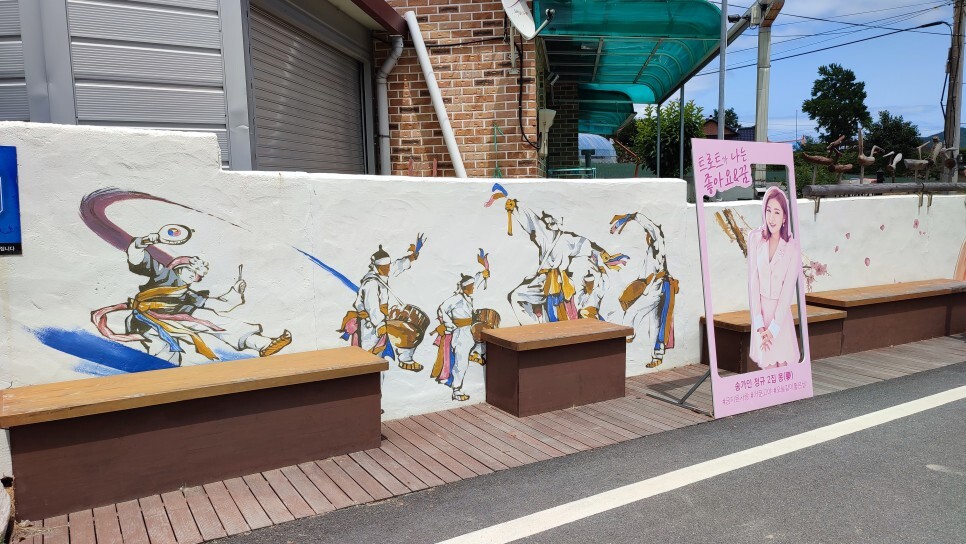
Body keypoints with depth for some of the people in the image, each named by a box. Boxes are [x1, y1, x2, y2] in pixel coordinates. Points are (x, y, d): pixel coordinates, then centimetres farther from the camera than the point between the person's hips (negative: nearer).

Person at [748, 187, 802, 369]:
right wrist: (759, 323, -9)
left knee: (783, 366, 1)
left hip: (781, 314, -1)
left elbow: (788, 289, -7)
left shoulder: (792, 246, -6)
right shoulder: (755, 238, -3)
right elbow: (753, 282, -5)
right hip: (760, 312, 1)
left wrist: (773, 328, -11)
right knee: (769, 368, 0)